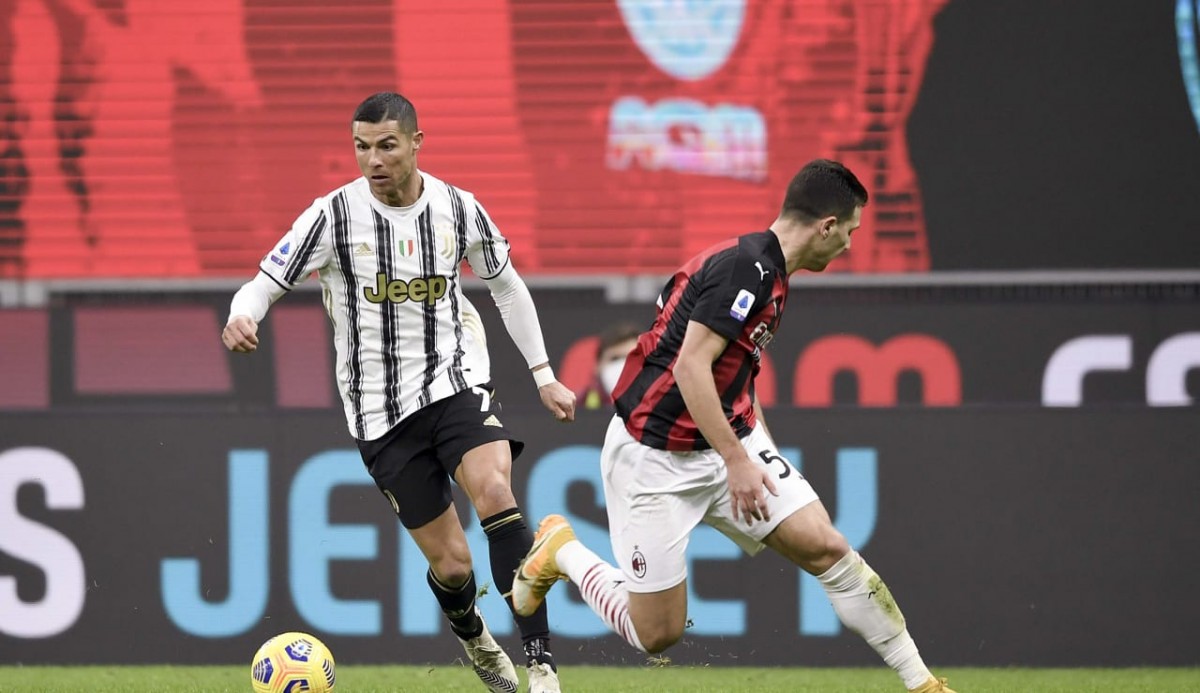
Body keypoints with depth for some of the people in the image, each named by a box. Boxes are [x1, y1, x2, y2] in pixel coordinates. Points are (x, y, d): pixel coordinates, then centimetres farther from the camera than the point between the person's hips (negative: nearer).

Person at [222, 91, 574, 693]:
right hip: (380, 408, -1)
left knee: (494, 492, -28)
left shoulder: (458, 209, 0)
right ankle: (473, 637, 37)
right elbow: (264, 283, -7)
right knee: (450, 563, -1)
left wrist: (543, 375, 16)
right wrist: (242, 318, -32)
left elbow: (506, 284, 16)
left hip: (456, 379, 1)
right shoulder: (334, 215, -9)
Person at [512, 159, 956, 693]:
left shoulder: (769, 272, 10)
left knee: (827, 549, -7)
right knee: (657, 634, -2)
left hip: (728, 442, 9)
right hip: (657, 458, -9)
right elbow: (690, 367, -27)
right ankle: (560, 553, 23)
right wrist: (738, 461, -26)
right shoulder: (745, 267, -20)